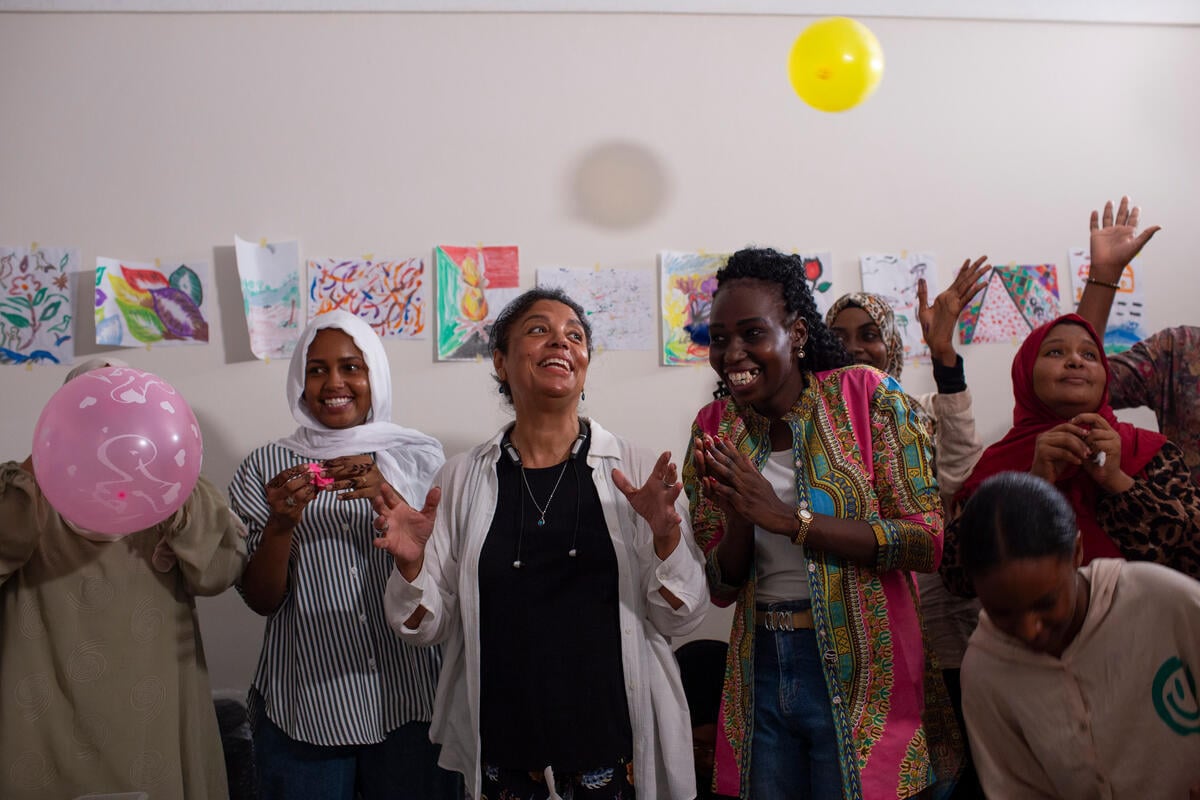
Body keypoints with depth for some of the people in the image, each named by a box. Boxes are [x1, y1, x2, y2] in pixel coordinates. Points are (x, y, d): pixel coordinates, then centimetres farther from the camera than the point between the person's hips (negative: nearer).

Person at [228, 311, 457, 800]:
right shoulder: (267, 466, 2)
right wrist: (280, 523, -19)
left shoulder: (419, 456, 1)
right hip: (303, 705, 0)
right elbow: (261, 601, 0)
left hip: (408, 700, 0)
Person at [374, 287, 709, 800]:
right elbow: (428, 627, 2)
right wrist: (411, 564, -17)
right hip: (503, 757, 1)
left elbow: (680, 619, -4)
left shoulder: (636, 474, -5)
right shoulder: (462, 479, -2)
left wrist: (666, 537, -21)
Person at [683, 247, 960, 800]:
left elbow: (930, 541, -15)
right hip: (760, 668, 4)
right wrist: (739, 521, -17)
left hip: (861, 673, -3)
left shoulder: (867, 396, -9)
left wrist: (787, 517, -21)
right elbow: (721, 589, 5)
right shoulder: (715, 429, 2)